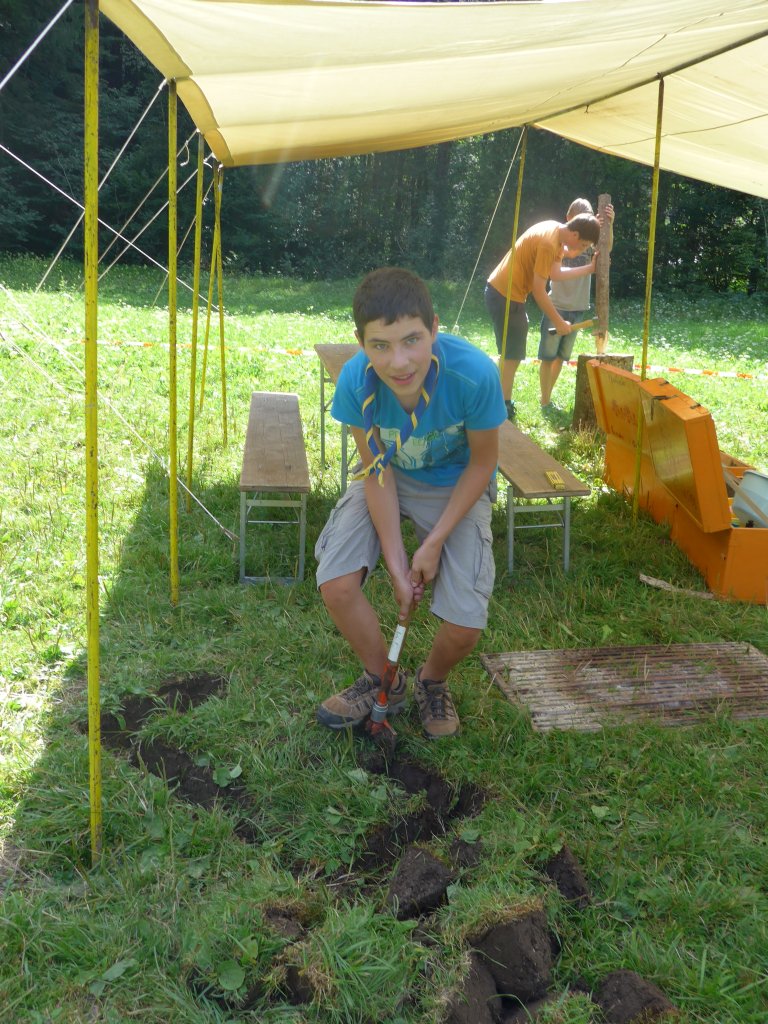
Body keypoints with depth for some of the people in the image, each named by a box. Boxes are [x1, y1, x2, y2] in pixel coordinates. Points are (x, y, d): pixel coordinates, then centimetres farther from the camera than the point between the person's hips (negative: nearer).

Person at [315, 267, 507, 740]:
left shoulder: (474, 373, -34)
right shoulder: (355, 381, -28)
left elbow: (482, 462, -17)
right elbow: (377, 471, -15)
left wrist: (435, 542, -18)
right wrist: (396, 564, -18)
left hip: (456, 485, -2)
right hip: (389, 479, 2)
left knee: (465, 625, -15)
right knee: (337, 584, -17)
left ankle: (433, 681, 23)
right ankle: (382, 681, 14)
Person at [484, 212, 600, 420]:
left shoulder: (556, 232, 6)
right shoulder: (548, 242, -23)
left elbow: (555, 273, 7)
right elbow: (539, 292, -22)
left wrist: (590, 268, 6)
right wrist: (559, 322, -14)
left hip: (504, 291, 10)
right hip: (505, 295, -10)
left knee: (512, 354, 16)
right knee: (512, 356, -6)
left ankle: (504, 404, 24)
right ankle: (503, 409, -1)